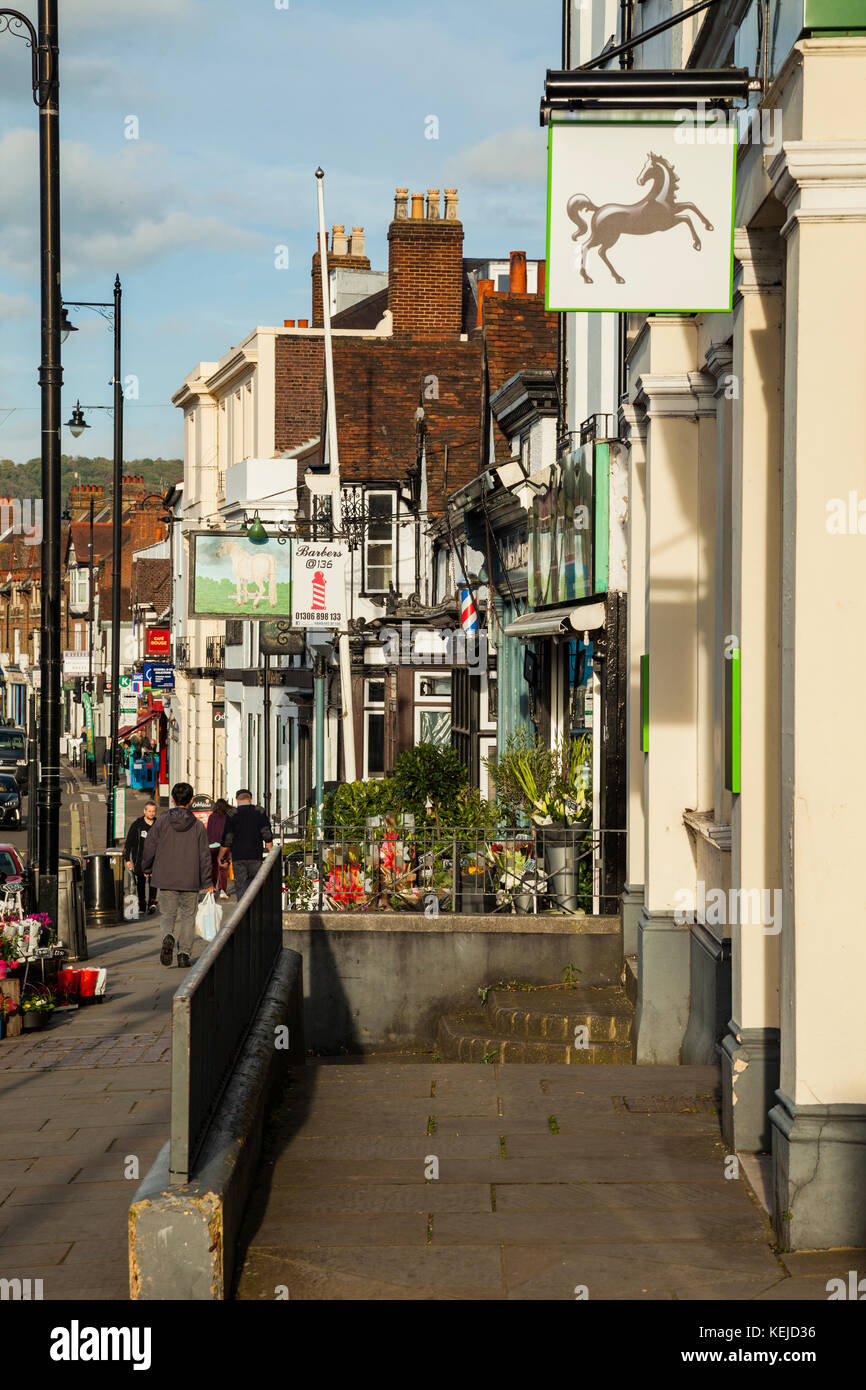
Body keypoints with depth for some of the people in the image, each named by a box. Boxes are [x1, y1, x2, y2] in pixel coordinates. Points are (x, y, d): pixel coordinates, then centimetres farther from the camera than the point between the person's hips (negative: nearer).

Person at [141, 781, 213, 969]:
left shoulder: (162, 822, -4)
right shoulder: (198, 826, -2)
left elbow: (149, 847, -2)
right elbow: (204, 856, 0)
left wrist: (147, 869, 17)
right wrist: (208, 883, 7)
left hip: (166, 879, 0)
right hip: (190, 881, 0)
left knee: (169, 915, 10)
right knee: (188, 916, 13)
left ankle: (169, 937, -22)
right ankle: (184, 954, 4)